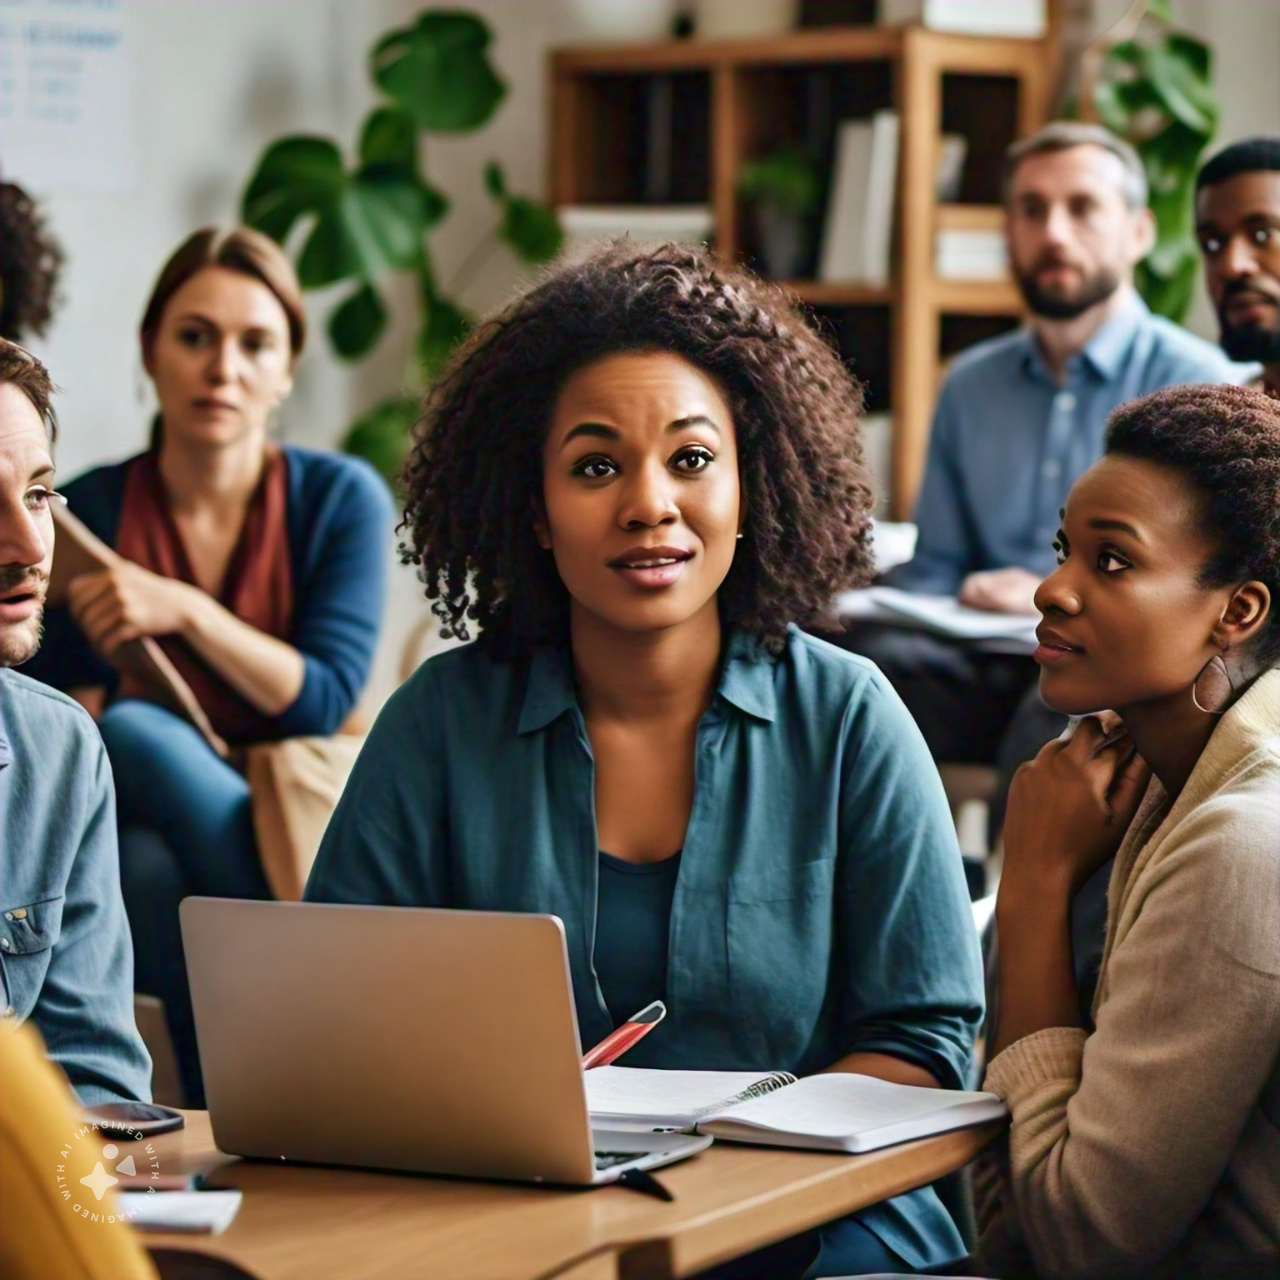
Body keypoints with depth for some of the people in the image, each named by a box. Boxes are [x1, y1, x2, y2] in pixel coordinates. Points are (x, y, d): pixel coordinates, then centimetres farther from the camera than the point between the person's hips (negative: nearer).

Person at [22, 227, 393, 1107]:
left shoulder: (342, 499, 1)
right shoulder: (87, 513, 4)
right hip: (143, 847, 0)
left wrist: (185, 611, -19)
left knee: (135, 731, -32)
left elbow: (325, 701, -8)